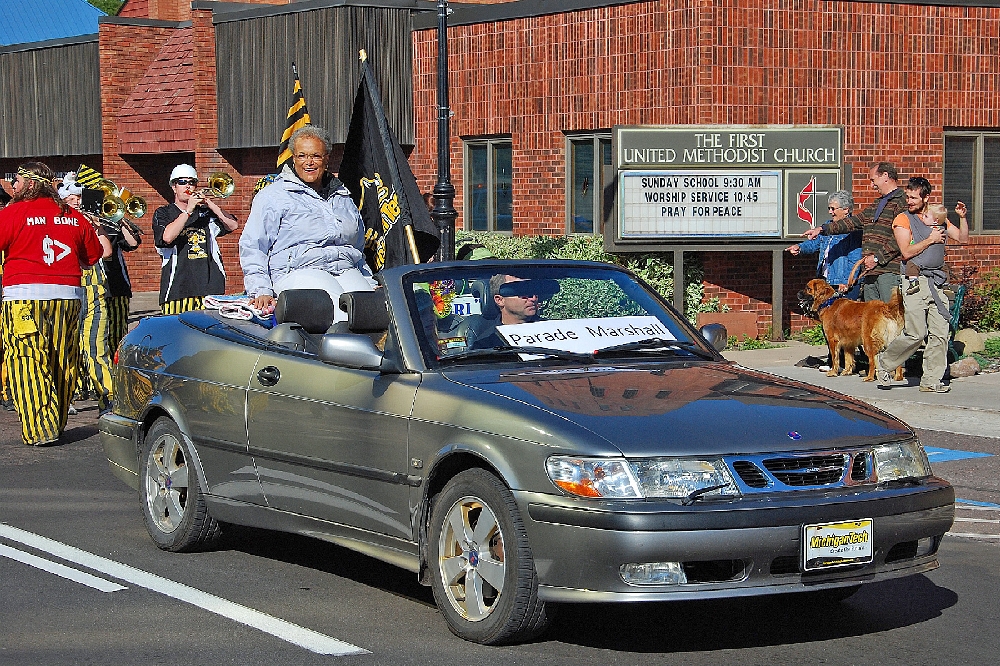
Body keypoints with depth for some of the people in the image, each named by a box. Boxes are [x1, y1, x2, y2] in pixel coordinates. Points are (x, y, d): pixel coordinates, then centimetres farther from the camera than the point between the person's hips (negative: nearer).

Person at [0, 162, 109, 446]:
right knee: (62, 364, 12)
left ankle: (39, 429, -8)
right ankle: (56, 423, 19)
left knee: (28, 362, -3)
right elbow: (94, 256, 19)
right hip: (68, 296, 5)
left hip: (24, 297, -5)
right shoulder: (74, 217, 11)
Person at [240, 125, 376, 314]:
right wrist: (261, 291, -9)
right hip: (296, 272, -5)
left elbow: (359, 252, 34)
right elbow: (252, 247, 4)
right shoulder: (273, 196, 11)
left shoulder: (344, 199, 27)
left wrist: (371, 285, 17)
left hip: (347, 271, 5)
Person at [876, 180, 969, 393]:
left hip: (937, 283, 5)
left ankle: (931, 380, 5)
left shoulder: (939, 219, 16)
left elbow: (962, 239, 16)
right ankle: (885, 362, 12)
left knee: (940, 333, -1)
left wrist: (962, 217, 3)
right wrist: (931, 240, -7)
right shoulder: (903, 220, 2)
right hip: (915, 281, -5)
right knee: (915, 333, -9)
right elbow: (907, 252, -9)